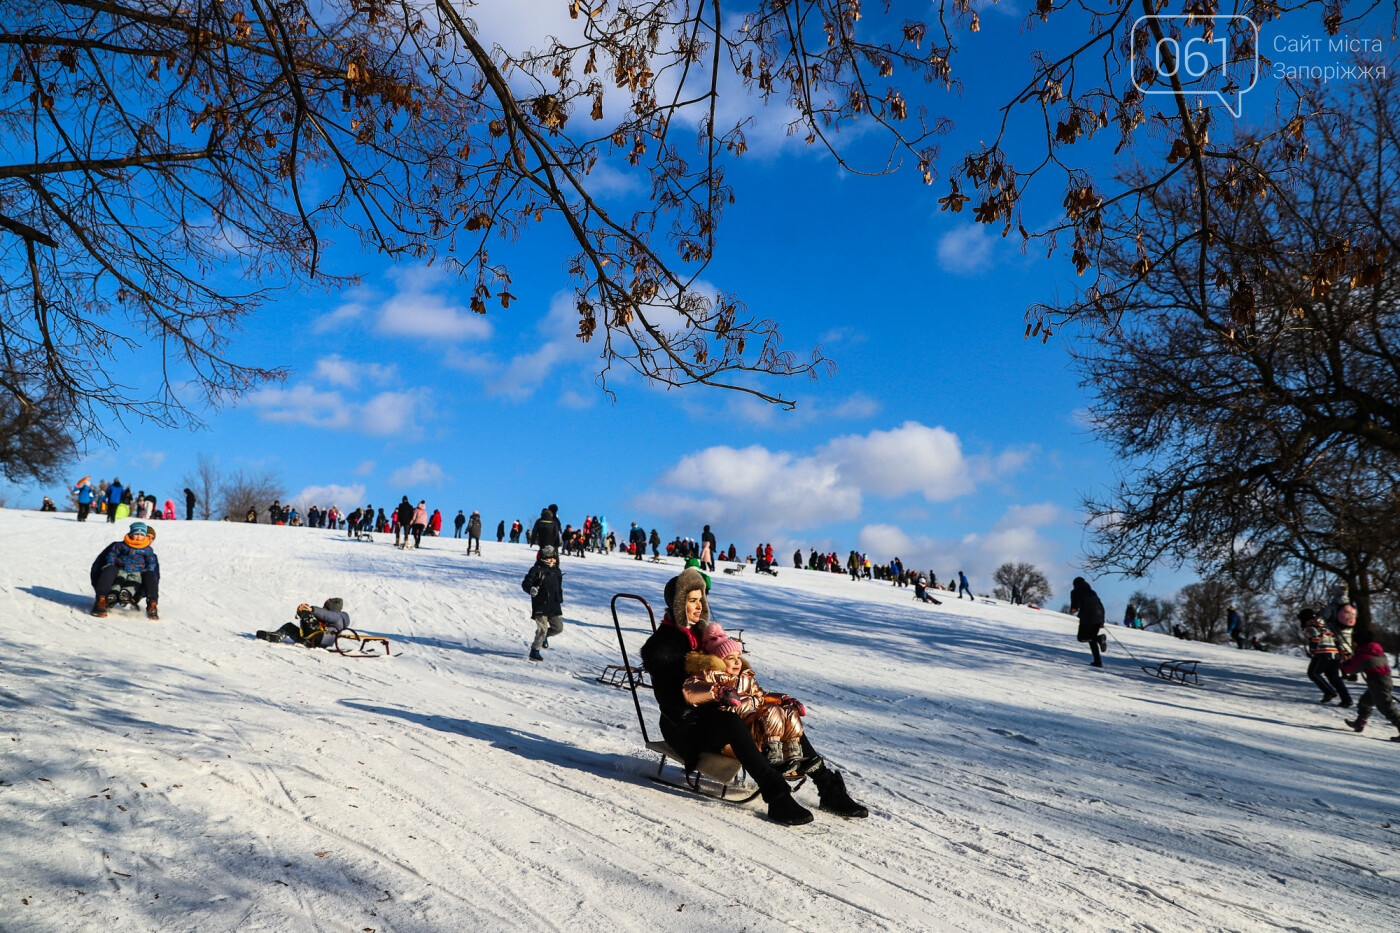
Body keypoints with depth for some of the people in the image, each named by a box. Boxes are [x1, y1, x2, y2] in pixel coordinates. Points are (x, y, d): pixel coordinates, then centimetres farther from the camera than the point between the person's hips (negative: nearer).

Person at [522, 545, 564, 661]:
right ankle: (534, 651, 6)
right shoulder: (537, 570, -6)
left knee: (558, 627, 4)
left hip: (554, 606, 6)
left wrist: (560, 600, 28)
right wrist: (531, 589, -32)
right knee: (542, 629, -10)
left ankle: (544, 636, 34)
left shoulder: (556, 571, 15)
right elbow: (525, 583, -12)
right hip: (540, 605, -6)